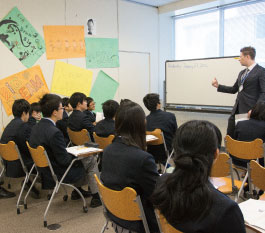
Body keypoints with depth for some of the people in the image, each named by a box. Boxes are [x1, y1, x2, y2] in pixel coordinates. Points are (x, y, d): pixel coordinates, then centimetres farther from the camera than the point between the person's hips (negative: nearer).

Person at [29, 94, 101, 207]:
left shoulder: (36, 128, -1)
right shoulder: (54, 132, -29)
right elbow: (64, 160, -23)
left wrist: (72, 153, 8)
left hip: (45, 170, 9)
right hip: (58, 175, -9)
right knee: (91, 160, 5)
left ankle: (78, 189, 34)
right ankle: (96, 197, 14)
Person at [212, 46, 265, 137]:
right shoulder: (242, 73, 17)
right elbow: (234, 90, 21)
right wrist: (218, 86, 14)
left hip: (249, 110, -7)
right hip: (237, 109, 7)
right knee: (230, 136, 8)